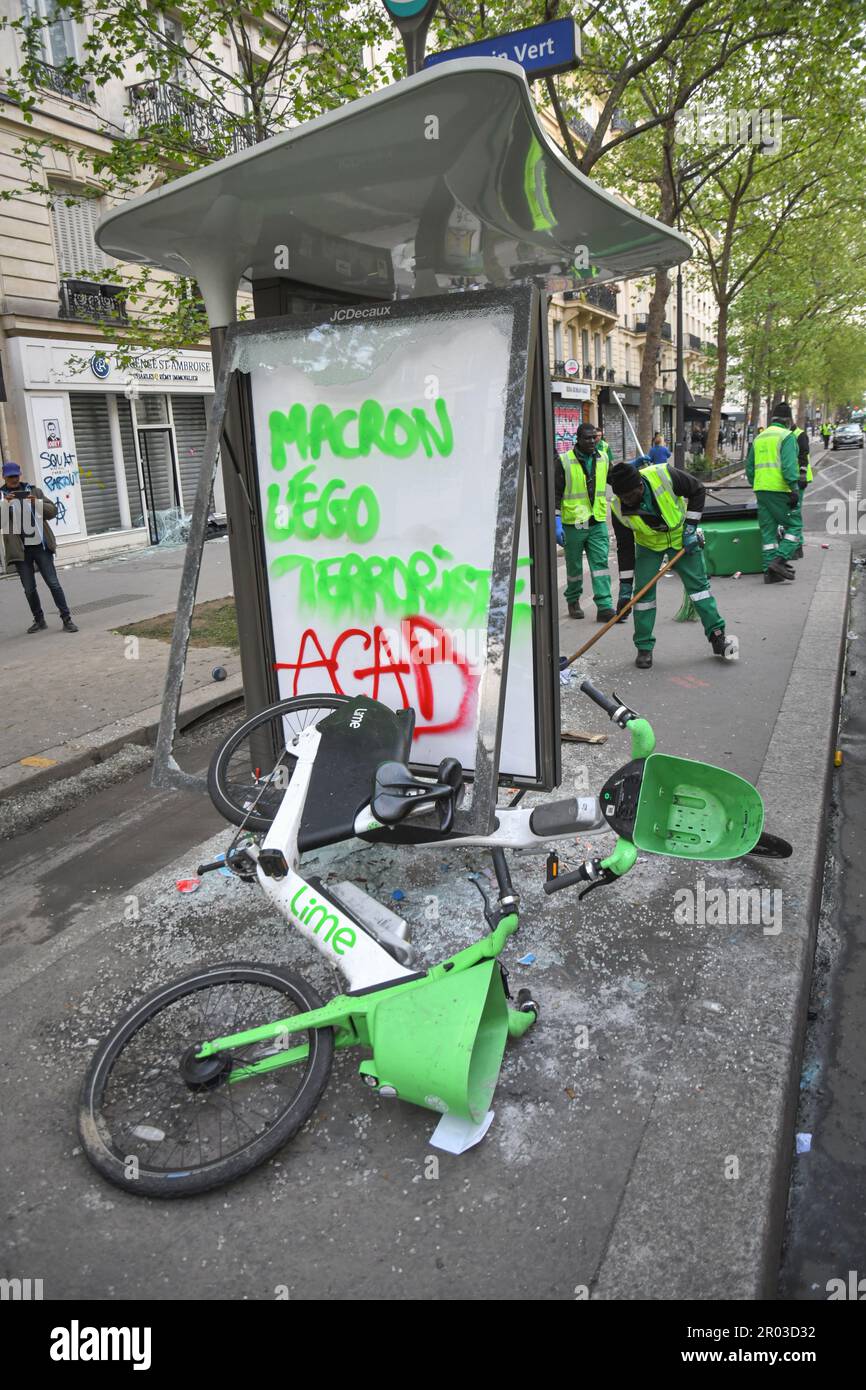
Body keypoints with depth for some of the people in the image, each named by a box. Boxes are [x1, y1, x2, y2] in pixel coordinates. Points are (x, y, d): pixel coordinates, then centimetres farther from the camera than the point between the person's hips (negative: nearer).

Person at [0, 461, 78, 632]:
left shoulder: (34, 491, 9)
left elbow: (53, 511, 5)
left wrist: (38, 502, -12)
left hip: (40, 545, 0)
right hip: (20, 549, 0)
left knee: (53, 583, -4)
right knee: (29, 589, 5)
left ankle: (66, 619, -1)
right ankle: (39, 620, 19)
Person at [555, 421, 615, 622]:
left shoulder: (603, 459, 7)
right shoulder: (565, 461, -8)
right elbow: (556, 493, -7)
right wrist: (557, 522, -12)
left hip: (598, 523, 3)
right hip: (573, 523, -3)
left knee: (600, 563, -4)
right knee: (574, 566, 9)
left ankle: (604, 606, -6)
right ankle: (573, 601, 28)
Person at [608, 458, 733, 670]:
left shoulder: (665, 476, -32)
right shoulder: (619, 508, -25)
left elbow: (697, 490, -14)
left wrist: (691, 527, -16)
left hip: (681, 536, -1)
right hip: (648, 543, 1)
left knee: (698, 583, 2)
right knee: (643, 591, -5)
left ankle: (717, 636, 13)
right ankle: (644, 648, 7)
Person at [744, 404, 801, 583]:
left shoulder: (758, 438, 17)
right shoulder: (787, 436, -4)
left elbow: (749, 467, 21)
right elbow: (789, 465, -16)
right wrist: (794, 488, -17)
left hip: (761, 490, 7)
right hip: (780, 489, -7)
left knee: (768, 530, 9)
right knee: (793, 526, 0)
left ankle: (769, 570, 6)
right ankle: (780, 559, -17)